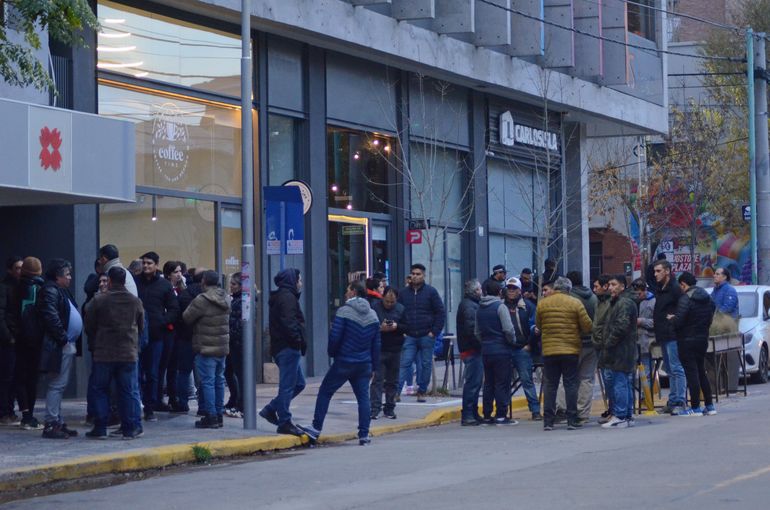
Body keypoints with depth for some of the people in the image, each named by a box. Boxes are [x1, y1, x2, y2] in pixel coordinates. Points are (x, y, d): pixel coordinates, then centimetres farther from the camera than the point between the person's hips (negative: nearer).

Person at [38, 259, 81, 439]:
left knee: (60, 385, 13)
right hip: (59, 347, -10)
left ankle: (57, 422, 18)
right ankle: (51, 424, -8)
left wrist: (69, 340, 13)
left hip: (67, 346, 10)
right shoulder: (50, 291, -11)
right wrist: (63, 338, -18)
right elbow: (51, 318, -21)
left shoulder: (61, 291, 21)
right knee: (57, 385, -9)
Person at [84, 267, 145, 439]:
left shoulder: (98, 300, -8)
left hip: (103, 354, -2)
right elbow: (141, 326, 11)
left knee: (99, 390, 7)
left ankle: (100, 428, 5)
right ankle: (130, 427, 6)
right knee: (128, 391, 7)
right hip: (129, 353, 2)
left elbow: (89, 326, -2)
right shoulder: (135, 301, 1)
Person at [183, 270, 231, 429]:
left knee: (208, 382, -4)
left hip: (206, 348, -7)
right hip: (223, 346, 7)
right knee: (219, 381, 13)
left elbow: (187, 318, -9)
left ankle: (211, 417, -6)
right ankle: (219, 414, 18)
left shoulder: (202, 300, -16)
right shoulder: (225, 299, 8)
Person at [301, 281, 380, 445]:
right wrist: (373, 366, 16)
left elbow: (334, 337, -14)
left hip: (343, 362, -5)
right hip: (364, 364, 5)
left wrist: (332, 353, 5)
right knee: (363, 397, 6)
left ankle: (316, 428, 6)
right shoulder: (373, 315, 8)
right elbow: (376, 343, 11)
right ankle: (364, 435, 2)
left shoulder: (344, 311, -11)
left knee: (325, 392, 6)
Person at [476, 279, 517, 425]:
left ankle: (487, 415, 13)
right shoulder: (500, 306, -11)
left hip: (486, 350, 6)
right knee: (502, 383, -1)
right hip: (502, 350, -6)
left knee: (488, 383, 12)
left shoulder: (480, 309, 10)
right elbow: (508, 329, -17)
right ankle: (501, 415, -3)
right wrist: (512, 341, 0)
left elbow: (477, 332, 14)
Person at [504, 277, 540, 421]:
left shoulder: (527, 306, 4)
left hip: (522, 349, -2)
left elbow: (534, 325, 2)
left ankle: (535, 410, -1)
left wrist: (529, 344, -4)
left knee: (527, 379, -3)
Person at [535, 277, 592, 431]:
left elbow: (538, 326, 11)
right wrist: (578, 332, 16)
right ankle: (572, 420, 2)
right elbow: (587, 326, -4)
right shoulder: (575, 303, -5)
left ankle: (548, 421, 5)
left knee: (550, 385, 7)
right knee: (571, 384, 4)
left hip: (549, 350, 2)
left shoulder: (542, 304, 1)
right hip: (571, 349, -2)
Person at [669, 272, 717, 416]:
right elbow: (710, 318, 12)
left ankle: (695, 408, -3)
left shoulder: (686, 298, -16)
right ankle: (710, 406, 16)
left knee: (691, 373, -3)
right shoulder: (707, 297, 8)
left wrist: (671, 318, -1)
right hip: (703, 339, 8)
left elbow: (678, 321, -21)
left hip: (687, 340, -7)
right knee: (701, 372, 16)